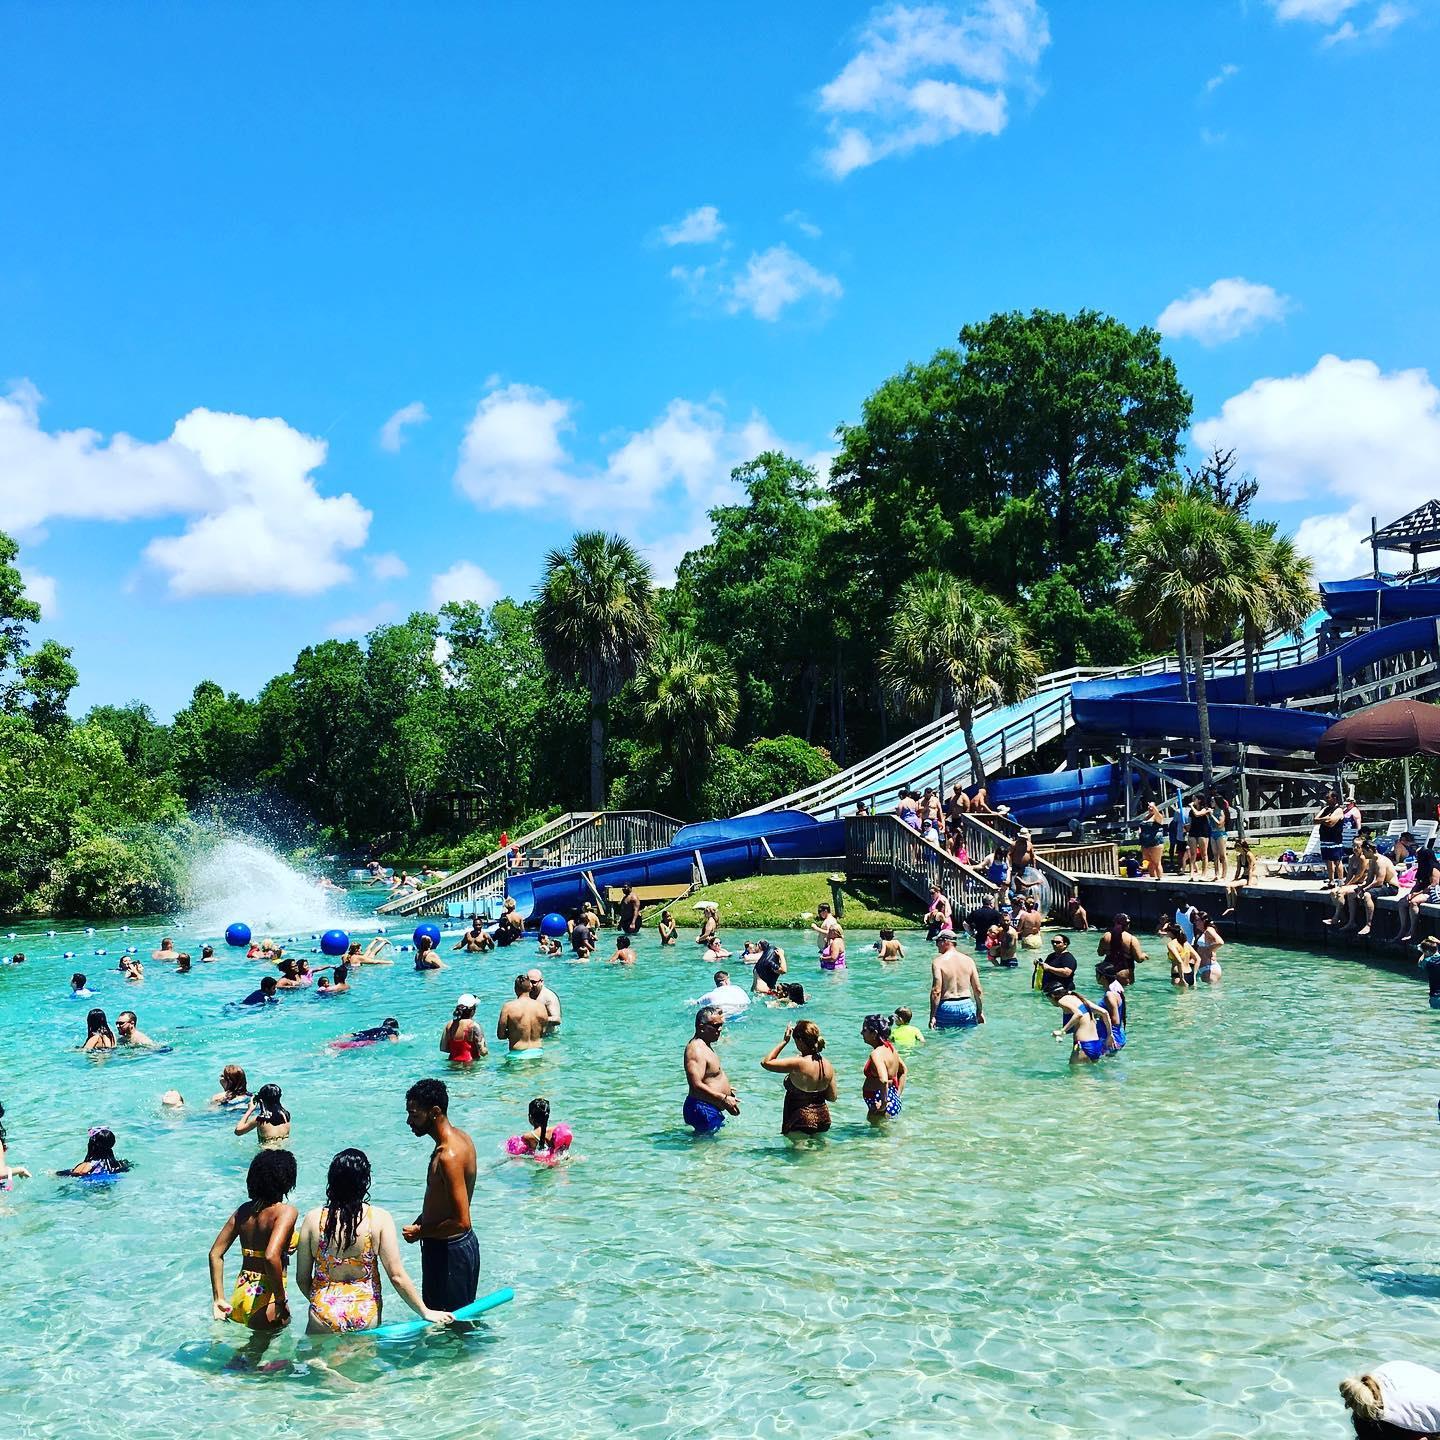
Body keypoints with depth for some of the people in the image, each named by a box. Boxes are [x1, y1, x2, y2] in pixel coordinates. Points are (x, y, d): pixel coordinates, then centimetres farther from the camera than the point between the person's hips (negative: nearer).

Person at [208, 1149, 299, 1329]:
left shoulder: (244, 1210, 6)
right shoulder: (286, 1211, -15)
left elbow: (215, 1254, 8)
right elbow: (271, 1256, -28)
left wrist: (219, 1299, 12)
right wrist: (281, 1299, -17)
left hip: (240, 1295, 7)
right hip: (265, 1300, -7)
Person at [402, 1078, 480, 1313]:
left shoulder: (449, 1156, -27)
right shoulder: (460, 1137, 4)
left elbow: (461, 1222, -28)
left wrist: (420, 1233, -15)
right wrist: (420, 1223, 6)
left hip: (448, 1250, -10)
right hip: (463, 1244, 10)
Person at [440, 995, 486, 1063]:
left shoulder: (449, 1025, 2)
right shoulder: (473, 1026, -12)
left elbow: (443, 1048, 9)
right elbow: (482, 1051, -13)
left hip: (454, 1063, 6)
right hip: (470, 1063, -6)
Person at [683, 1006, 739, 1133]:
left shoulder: (705, 1046, 15)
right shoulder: (696, 1050, -21)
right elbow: (696, 1086, -29)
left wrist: (725, 1088, 26)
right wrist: (724, 1099, -28)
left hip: (712, 1110, 11)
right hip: (703, 1110, -11)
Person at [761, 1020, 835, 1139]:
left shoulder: (798, 1063, -25)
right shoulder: (828, 1065, -4)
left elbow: (766, 1062, -20)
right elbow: (833, 1097, 4)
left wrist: (784, 1041, -15)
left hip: (800, 1122, -7)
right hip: (823, 1120, 7)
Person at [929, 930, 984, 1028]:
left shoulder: (938, 962, -7)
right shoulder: (968, 960, 5)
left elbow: (936, 991, -14)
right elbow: (978, 990, 5)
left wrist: (932, 1016, -12)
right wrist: (980, 1012, 16)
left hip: (946, 1006, -4)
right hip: (967, 1006, 4)